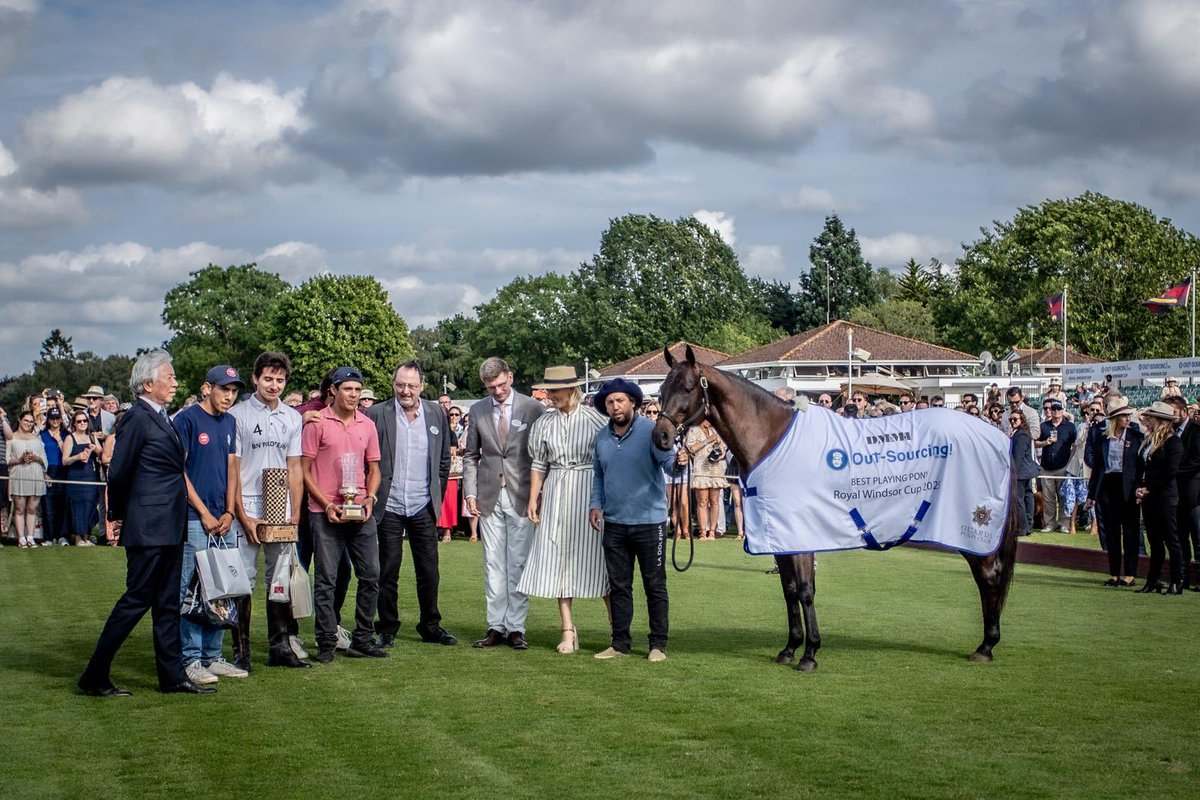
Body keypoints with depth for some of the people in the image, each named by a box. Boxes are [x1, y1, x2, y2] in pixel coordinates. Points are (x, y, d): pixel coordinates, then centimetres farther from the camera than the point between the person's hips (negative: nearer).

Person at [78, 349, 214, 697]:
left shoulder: (160, 418, 15)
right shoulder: (138, 418, -13)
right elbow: (118, 473, -12)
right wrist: (120, 515, 0)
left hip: (169, 528, 9)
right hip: (148, 528, -9)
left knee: (168, 603, 12)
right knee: (136, 600, -4)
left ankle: (173, 675, 18)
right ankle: (95, 677, 4)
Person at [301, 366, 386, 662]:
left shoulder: (367, 425, 11)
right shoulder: (317, 424, -3)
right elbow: (305, 471, -3)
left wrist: (369, 499, -1)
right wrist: (327, 505, -11)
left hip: (361, 513, 5)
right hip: (326, 514, -5)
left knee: (370, 576, 5)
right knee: (326, 580, -1)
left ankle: (362, 641, 15)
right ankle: (326, 643, 6)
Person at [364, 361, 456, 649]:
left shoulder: (436, 414, 5)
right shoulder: (377, 415, -4)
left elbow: (444, 460, 14)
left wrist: (437, 494, 10)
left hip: (423, 508, 2)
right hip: (389, 508, -2)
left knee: (429, 571, 8)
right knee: (388, 572, 4)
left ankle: (431, 626, 20)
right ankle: (387, 629, 14)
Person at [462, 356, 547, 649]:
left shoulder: (533, 408, -1)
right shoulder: (478, 411, 8)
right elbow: (470, 456, 13)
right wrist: (470, 492, 4)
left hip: (521, 496, -3)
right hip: (489, 497, 3)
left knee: (518, 564, -1)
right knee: (493, 565, 5)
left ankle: (516, 628, 4)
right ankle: (496, 627, 10)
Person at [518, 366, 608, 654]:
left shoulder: (594, 418, -5)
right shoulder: (544, 422, 5)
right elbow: (539, 464, 10)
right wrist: (533, 499, 4)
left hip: (589, 491, -4)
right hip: (556, 494, 4)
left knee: (594, 556, 0)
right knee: (557, 558, 2)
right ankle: (568, 631, 8)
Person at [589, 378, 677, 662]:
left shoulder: (650, 431, -9)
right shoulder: (602, 437, 7)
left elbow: (667, 459, -20)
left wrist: (678, 460, -42)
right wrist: (596, 503, 8)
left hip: (649, 521, -5)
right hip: (614, 524, 5)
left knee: (655, 585, 3)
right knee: (619, 586, 11)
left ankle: (658, 644, 11)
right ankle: (620, 643, 20)